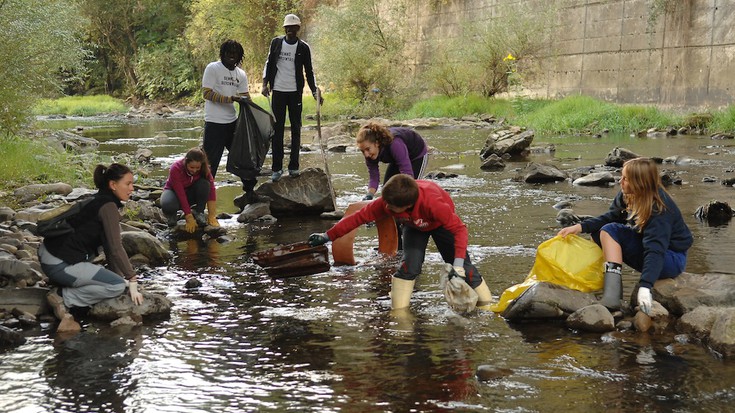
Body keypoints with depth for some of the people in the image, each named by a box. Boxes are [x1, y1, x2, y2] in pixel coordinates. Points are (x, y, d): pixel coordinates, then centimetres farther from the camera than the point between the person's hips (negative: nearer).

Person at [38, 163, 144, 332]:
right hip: (59, 264, -10)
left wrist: (119, 276, 17)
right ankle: (63, 297, -7)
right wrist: (132, 282, -13)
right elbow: (116, 248, -16)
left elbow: (109, 245, 18)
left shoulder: (100, 200, 16)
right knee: (118, 286, -11)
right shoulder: (108, 206, -13)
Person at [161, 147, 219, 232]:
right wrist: (189, 219, -35)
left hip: (191, 193, 3)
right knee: (168, 205, -38)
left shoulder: (203, 169, -22)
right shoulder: (175, 169, -32)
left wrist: (212, 216, -30)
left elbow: (211, 190, -24)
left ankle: (198, 213, -10)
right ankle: (172, 215, -1)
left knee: (204, 184, -30)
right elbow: (181, 195, -33)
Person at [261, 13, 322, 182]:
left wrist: (315, 91, -6)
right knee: (277, 129, 1)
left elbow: (309, 71, 3)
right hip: (278, 91, 0)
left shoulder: (303, 47, -1)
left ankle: (294, 166, 11)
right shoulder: (276, 42, 2)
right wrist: (265, 84, -3)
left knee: (296, 129, 4)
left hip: (295, 92, 0)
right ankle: (277, 168, 4)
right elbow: (269, 64, 8)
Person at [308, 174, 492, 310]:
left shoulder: (432, 203, -48)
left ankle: (487, 305, 4)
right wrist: (328, 236, -26)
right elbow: (359, 217, -26)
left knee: (461, 267, -9)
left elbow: (460, 229, -42)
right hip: (414, 226, 3)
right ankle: (399, 312, -13)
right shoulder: (386, 202, -36)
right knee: (409, 266, -19)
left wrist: (458, 263, -51)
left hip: (442, 223, -2)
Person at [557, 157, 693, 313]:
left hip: (672, 259, -8)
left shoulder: (660, 210, -28)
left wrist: (645, 287, -46)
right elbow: (611, 217, 5)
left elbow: (655, 250, -36)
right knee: (600, 231, -6)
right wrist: (581, 227, -10)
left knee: (611, 231, -24)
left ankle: (612, 293, -31)